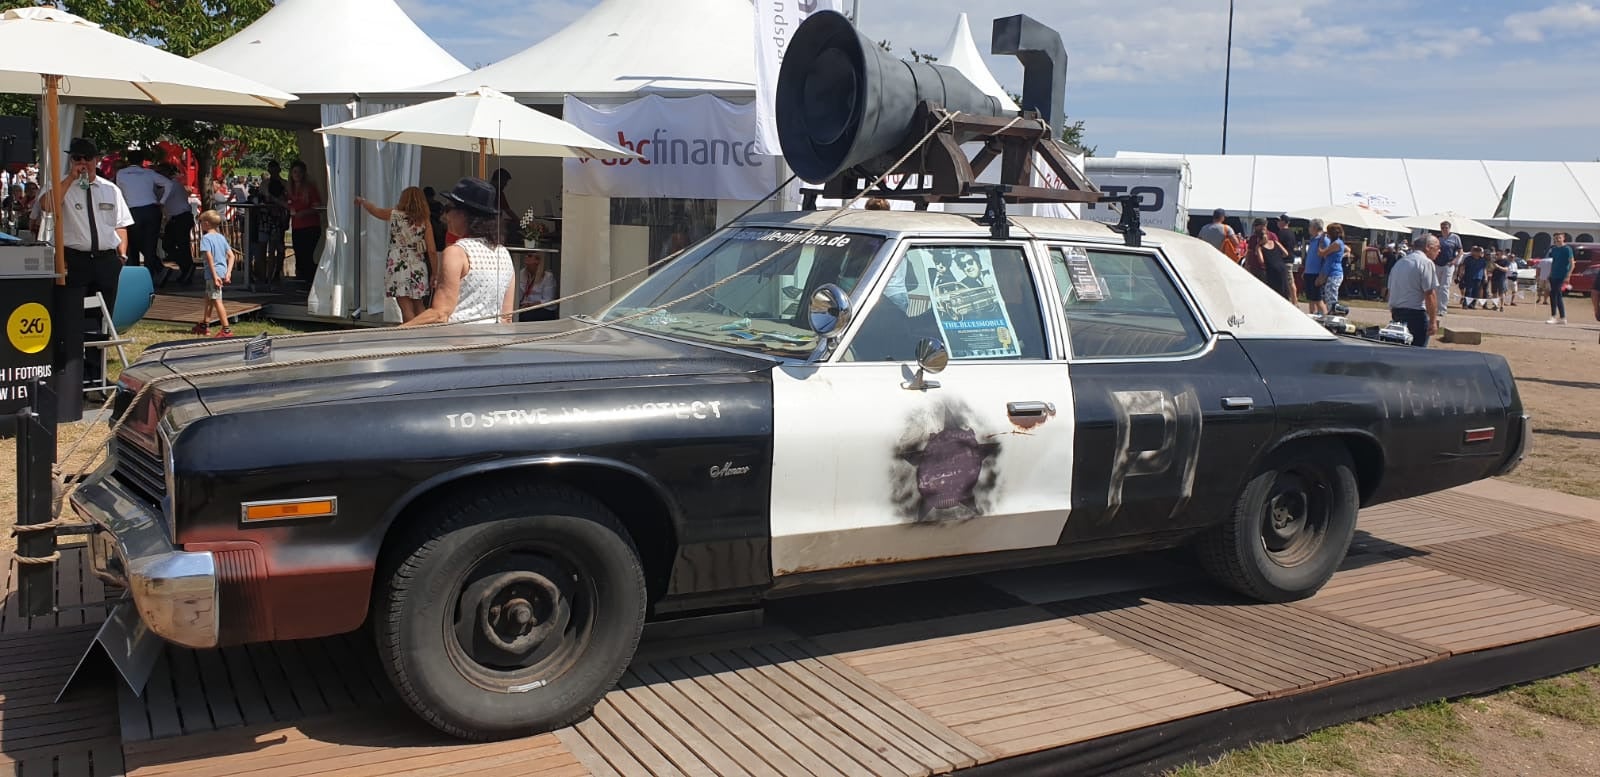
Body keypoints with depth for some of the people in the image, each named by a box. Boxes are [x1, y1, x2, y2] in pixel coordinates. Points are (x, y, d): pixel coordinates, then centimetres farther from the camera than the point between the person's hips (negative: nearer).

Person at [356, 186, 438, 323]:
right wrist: (434, 274, 6)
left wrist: (362, 201, 38)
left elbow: (374, 210, 17)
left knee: (406, 309, -7)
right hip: (418, 269, 3)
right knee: (418, 308, 17)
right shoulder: (425, 222, 0)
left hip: (398, 268, -3)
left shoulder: (394, 214, -2)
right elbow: (432, 251, -3)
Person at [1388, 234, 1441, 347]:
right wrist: (1433, 321, -13)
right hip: (1416, 313, -8)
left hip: (1396, 312, 8)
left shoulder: (1400, 262, 16)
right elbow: (1429, 294, -15)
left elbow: (1390, 290, 20)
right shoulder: (1426, 263, -9)